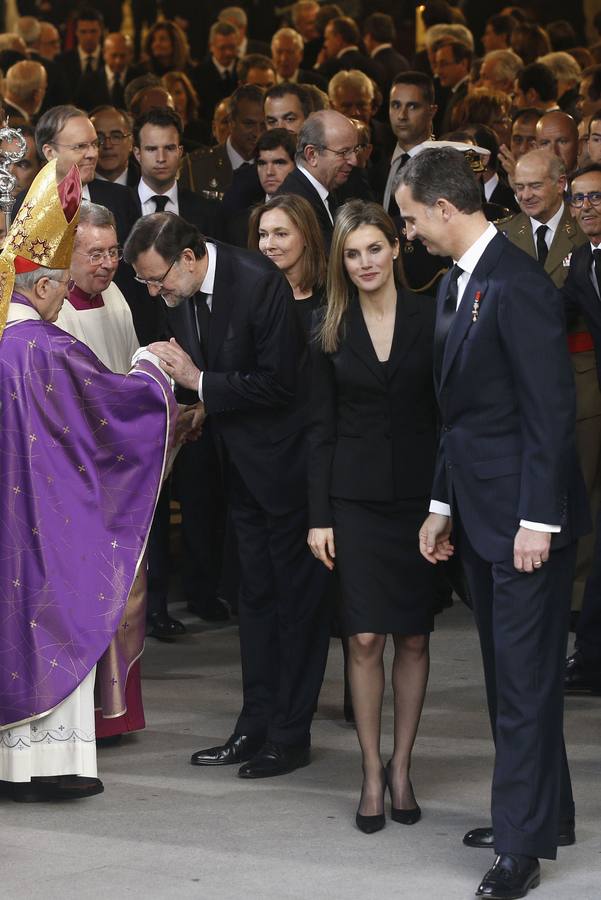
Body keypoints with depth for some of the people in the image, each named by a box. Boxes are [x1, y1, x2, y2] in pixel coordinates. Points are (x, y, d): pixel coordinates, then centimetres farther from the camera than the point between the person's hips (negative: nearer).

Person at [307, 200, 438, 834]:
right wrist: (319, 515, 0)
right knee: (365, 638, -3)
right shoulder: (332, 332, 4)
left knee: (413, 638, 5)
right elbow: (321, 429, 5)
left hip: (419, 495, -1)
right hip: (357, 497, 1)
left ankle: (401, 768, 16)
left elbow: (449, 412, -1)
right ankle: (371, 772, 7)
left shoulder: (429, 318, -1)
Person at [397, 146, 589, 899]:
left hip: (525, 517, -9)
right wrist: (441, 505, 16)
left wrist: (537, 519, -20)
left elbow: (552, 409, -19)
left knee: (524, 677, -5)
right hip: (478, 514, 9)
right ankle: (541, 813, 26)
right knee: (508, 674, 15)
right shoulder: (454, 286, 13)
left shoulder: (517, 285, -17)